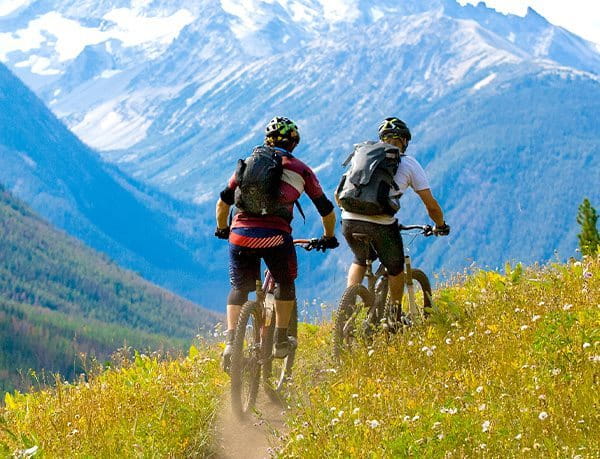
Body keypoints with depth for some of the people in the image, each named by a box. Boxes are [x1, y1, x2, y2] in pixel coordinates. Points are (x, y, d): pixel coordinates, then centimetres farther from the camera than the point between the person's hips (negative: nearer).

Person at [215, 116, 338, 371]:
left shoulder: (247, 163, 20)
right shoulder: (300, 169, 13)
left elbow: (224, 200, 21)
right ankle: (280, 342, 23)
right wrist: (328, 237, 35)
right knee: (285, 284, 24)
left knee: (238, 288, 17)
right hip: (275, 236, -2)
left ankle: (231, 343, 0)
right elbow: (326, 209, 18)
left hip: (240, 234, 2)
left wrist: (221, 229, 37)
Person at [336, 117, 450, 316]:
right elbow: (430, 204, 10)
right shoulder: (409, 163, 12)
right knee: (395, 269, 23)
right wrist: (440, 226, 27)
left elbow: (338, 194, 24)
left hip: (349, 220, 4)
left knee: (360, 260, 33)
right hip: (381, 224, -3)